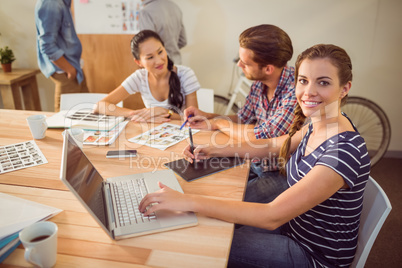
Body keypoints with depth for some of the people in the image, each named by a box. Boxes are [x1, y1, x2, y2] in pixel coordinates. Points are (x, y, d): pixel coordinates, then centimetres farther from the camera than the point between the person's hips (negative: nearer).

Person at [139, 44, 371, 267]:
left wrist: (189, 201, -36)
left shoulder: (343, 151, -33)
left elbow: (271, 217, -35)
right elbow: (271, 145, 9)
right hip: (295, 222, 7)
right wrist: (214, 150, 1)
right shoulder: (316, 125, -6)